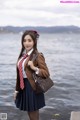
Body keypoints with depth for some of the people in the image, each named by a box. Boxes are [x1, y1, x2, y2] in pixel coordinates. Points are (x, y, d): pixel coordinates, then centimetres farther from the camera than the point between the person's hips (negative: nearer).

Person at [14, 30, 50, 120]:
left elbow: (46, 73, -15)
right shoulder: (23, 54, 8)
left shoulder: (38, 56, -14)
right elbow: (19, 74, 12)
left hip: (32, 87, -7)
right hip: (23, 87, 7)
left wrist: (34, 68, -28)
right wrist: (17, 89, 13)